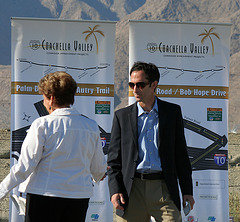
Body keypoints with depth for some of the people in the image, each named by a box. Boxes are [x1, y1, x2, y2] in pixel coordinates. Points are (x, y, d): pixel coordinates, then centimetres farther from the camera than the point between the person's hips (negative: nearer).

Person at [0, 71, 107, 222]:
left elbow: (25, 165, -10)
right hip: (80, 195, 4)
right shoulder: (92, 126, 6)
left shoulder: (42, 125, -8)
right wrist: (98, 176, 40)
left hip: (44, 194, -4)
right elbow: (99, 169, 16)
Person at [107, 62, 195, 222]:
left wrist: (187, 191, 7)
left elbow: (181, 154, 11)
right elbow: (114, 159, 8)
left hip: (163, 189, 0)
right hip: (132, 189, 1)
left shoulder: (172, 112, 10)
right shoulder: (122, 116, 10)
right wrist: (114, 190, -4)